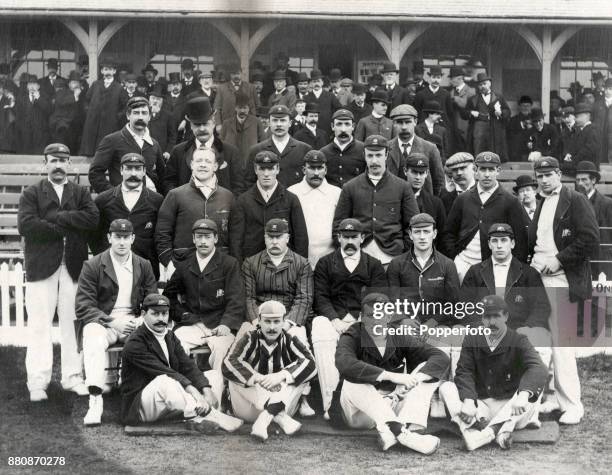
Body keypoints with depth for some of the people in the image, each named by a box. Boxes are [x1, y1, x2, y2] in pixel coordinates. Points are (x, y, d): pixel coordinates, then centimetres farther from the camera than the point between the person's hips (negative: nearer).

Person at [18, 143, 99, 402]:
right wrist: (65, 228, -10)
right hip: (42, 267, -2)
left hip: (74, 267, 2)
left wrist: (57, 217, -10)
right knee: (39, 325, -3)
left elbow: (92, 218, -5)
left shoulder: (81, 193, 15)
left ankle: (73, 377, 10)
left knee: (72, 324, 4)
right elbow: (25, 225, -9)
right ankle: (37, 382, 1)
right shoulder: (31, 194, 8)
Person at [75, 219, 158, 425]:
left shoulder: (144, 266, 13)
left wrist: (142, 320, -11)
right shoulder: (92, 266, 2)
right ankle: (95, 399, -40)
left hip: (133, 322, 2)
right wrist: (113, 322, -17)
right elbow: (83, 306, -4)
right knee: (94, 341, -37)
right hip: (101, 321, -2)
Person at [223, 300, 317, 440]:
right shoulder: (250, 339, -4)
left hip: (282, 403, 1)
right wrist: (258, 378, -30)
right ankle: (282, 419, -36)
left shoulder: (289, 340, 0)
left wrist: (281, 375, -31)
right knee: (236, 377, -25)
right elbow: (228, 364, -20)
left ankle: (263, 420, -35)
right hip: (249, 410, -1)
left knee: (301, 372, -18)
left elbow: (310, 364, -17)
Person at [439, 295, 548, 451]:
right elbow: (464, 372, -3)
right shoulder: (471, 340, 8)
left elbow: (538, 368, -19)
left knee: (535, 388, -26)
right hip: (479, 406, 2)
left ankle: (493, 429, -43)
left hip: (509, 408, -2)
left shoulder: (518, 341, -1)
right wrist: (468, 400, -25)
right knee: (446, 387, -18)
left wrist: (523, 395, -41)